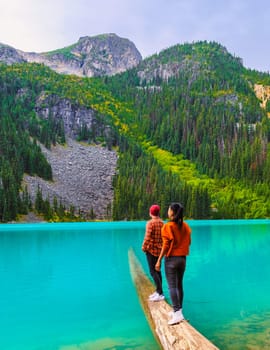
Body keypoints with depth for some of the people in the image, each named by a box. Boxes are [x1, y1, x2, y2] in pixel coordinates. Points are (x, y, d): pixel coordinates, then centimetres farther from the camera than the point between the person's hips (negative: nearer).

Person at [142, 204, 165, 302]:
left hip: (151, 250, -8)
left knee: (153, 272, -5)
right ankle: (157, 291, 23)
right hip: (159, 250, 8)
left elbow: (147, 237, -18)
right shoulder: (162, 223, 5)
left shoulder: (150, 223, -15)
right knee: (157, 270, 16)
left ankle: (160, 293, -9)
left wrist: (144, 247, -5)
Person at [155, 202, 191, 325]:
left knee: (172, 286, -5)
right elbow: (188, 242, 8)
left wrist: (159, 260, -9)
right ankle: (178, 311, 24)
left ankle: (177, 313, -11)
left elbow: (166, 245, -14)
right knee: (179, 285, 14)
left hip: (171, 259, -6)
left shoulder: (168, 226, -13)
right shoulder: (185, 226, 3)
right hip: (182, 258, 6)